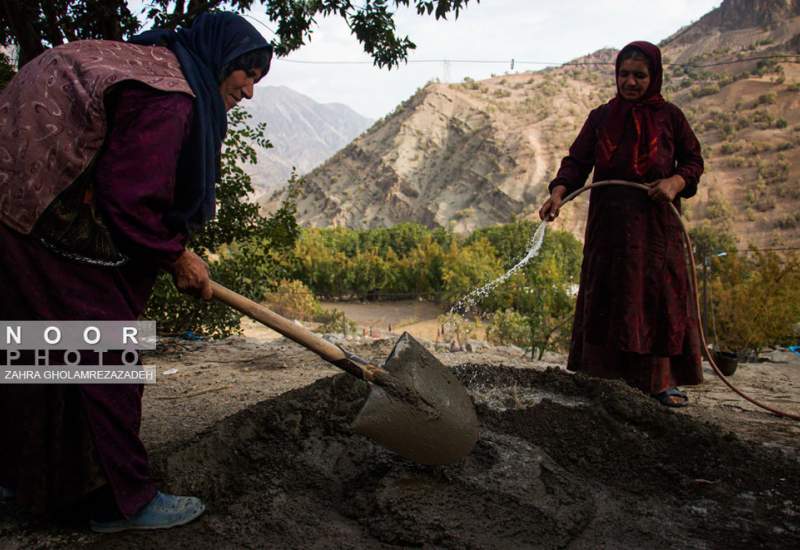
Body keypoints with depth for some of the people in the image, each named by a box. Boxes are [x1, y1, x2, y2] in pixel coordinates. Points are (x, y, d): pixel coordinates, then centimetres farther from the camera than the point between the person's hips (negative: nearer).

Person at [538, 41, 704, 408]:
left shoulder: (669, 116, 6)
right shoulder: (601, 117, 8)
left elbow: (694, 160, 9)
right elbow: (577, 160, -1)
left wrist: (676, 182, -12)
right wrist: (558, 193, -19)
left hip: (656, 225, -1)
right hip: (609, 225, 1)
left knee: (659, 296, -4)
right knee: (607, 298, 0)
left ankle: (661, 381, 2)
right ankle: (606, 378, 5)